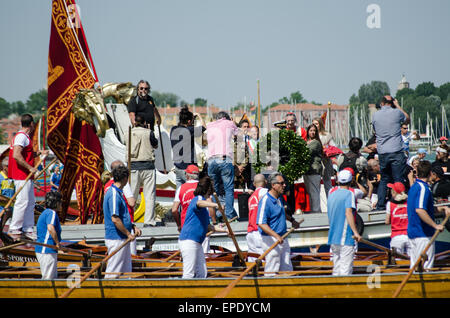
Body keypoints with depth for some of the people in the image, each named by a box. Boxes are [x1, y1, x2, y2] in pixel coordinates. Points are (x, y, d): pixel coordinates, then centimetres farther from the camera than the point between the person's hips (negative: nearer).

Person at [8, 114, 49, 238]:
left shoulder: (25, 137, 18)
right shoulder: (21, 136, -14)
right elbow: (16, 155, -25)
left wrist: (38, 153, 20)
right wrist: (30, 168, -22)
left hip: (26, 176, 11)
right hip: (22, 176, -11)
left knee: (31, 202, 12)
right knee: (22, 201, -10)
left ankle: (28, 229, 16)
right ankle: (14, 229, -6)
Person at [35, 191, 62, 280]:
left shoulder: (45, 212, 18)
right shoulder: (52, 213, -13)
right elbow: (51, 228, -30)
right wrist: (57, 242, -20)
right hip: (47, 250, -10)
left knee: (54, 277, 15)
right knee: (49, 278, -8)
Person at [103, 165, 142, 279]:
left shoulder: (118, 193, 15)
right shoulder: (114, 194, -17)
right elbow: (115, 219, -23)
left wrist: (133, 227, 10)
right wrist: (128, 234, -15)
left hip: (123, 239, 10)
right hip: (116, 239, -10)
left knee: (126, 271, 13)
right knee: (113, 272, -6)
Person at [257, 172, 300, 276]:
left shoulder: (279, 197, 10)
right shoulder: (265, 201, -19)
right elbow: (261, 223, -26)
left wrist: (292, 220, 36)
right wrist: (276, 236, -32)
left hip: (282, 239, 9)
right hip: (271, 240, -9)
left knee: (287, 269, 11)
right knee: (271, 271, -6)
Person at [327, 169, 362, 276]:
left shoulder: (331, 194, 15)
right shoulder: (349, 194, -7)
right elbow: (348, 213, -20)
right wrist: (355, 232, -25)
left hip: (333, 238, 7)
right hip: (345, 238, -7)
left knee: (336, 270, 12)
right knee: (346, 269, -9)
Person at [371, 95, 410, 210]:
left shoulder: (375, 115, 5)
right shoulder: (397, 112, -3)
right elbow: (407, 120, 17)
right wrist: (398, 106, 21)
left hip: (382, 152, 3)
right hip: (396, 151, -3)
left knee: (384, 179, 15)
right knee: (398, 179, -1)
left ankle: (380, 205, 13)